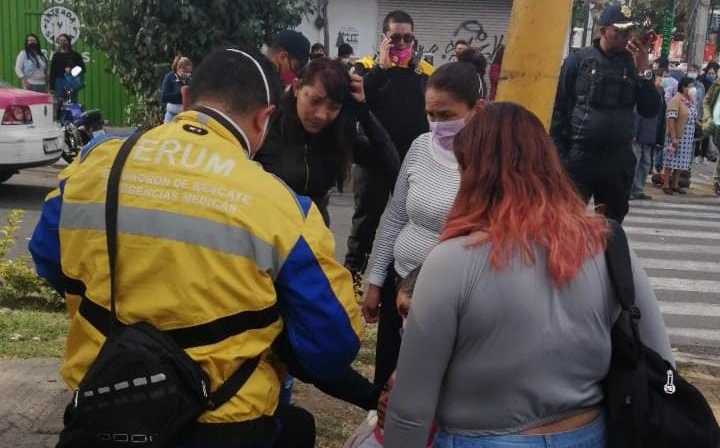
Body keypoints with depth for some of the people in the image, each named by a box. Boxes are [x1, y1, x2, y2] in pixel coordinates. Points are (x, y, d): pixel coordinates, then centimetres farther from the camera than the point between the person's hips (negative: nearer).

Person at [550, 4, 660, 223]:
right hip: (579, 157, -3)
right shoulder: (579, 60, -2)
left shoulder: (633, 65, 7)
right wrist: (559, 154, -8)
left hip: (619, 161, 4)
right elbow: (559, 108, -3)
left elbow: (650, 111, 2)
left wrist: (644, 70, -8)